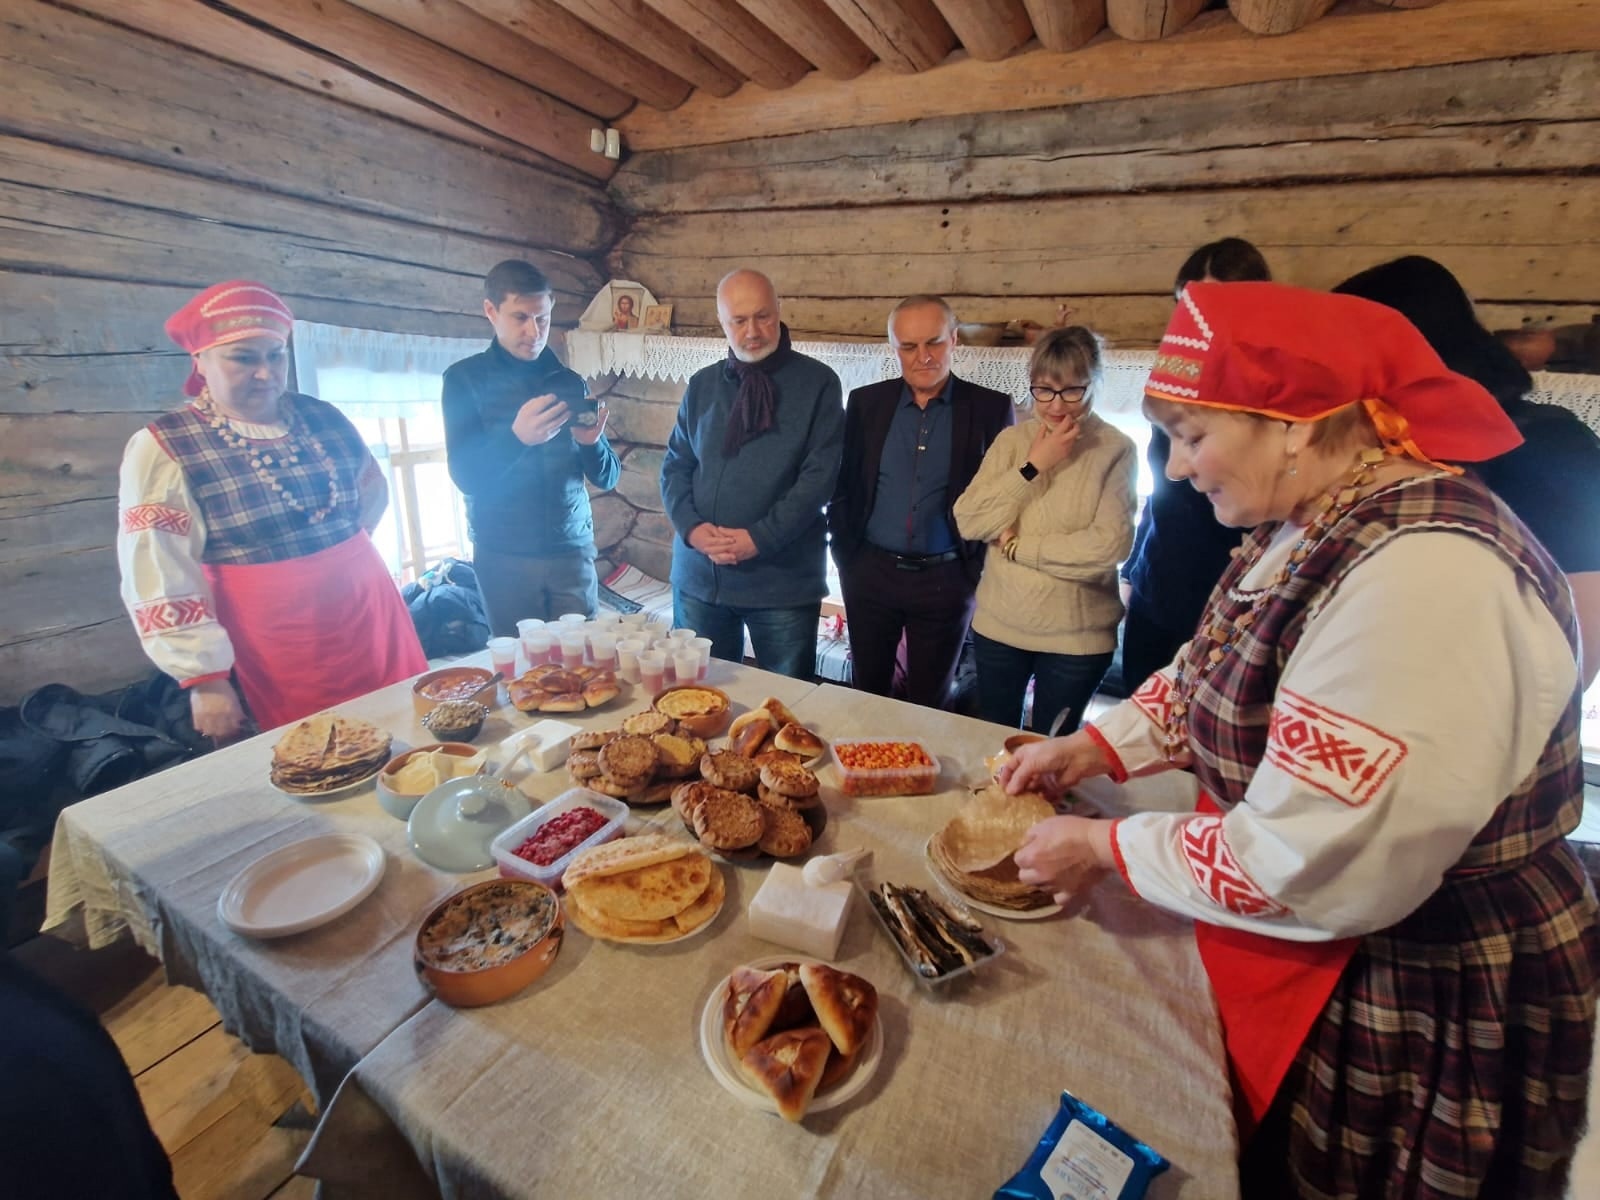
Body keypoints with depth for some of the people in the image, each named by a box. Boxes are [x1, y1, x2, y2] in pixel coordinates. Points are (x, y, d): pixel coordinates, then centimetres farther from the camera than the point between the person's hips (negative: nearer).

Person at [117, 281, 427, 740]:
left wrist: (338, 551, 10)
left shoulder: (323, 418, 6)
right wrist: (205, 677, -14)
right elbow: (158, 582, -10)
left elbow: (372, 489, 22)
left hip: (373, 624, 4)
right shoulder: (163, 448, -7)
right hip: (275, 660, -4)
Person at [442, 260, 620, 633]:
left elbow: (607, 478, 5)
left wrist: (592, 442, -17)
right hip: (504, 557, -2)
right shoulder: (465, 379, 0)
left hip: (572, 551, 2)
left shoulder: (569, 382, 6)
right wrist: (516, 437, -25)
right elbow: (466, 477, -8)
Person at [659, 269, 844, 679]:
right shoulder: (702, 385, 10)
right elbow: (675, 465, 10)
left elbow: (822, 472, -9)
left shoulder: (817, 383, -2)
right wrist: (691, 527, -8)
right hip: (699, 574, 4)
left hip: (783, 578, -3)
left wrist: (762, 537, -15)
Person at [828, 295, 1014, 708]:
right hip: (869, 574, 2)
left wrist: (980, 566, -5)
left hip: (946, 580, -1)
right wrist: (844, 552, 0)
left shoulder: (991, 408, -2)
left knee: (930, 704, 12)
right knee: (866, 694, 15)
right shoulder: (865, 402, 3)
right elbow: (841, 484, 7)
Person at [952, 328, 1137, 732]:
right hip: (998, 624, 3)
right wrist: (1033, 465, -15)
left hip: (1077, 636, -2)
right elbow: (969, 522, -8)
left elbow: (1112, 544, -18)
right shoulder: (1011, 440, 1)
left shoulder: (1115, 450, -7)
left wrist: (1017, 546, -12)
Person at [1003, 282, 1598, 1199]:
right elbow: (1222, 682, 11)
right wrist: (1097, 747, 0)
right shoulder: (1313, 528, -2)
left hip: (1426, 1022, -7)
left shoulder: (1427, 577, -32)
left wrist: (1105, 848, -19)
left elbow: (1305, 868, -32)